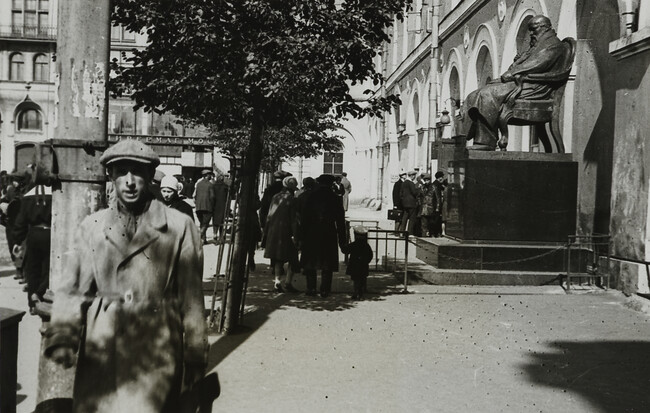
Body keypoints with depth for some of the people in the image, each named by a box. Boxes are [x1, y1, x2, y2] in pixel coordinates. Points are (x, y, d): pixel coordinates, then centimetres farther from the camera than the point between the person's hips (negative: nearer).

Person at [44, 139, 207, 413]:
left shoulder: (179, 226, -2)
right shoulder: (91, 227, 5)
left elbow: (191, 298, 0)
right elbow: (72, 289, 1)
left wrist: (195, 358, 2)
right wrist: (61, 337, -17)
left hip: (155, 353, -2)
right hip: (100, 354, 2)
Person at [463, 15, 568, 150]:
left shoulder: (554, 44, 3)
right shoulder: (536, 46, 34)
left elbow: (537, 64, -13)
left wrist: (512, 73, -15)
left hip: (533, 88, -10)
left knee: (488, 94, -29)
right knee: (474, 97, -7)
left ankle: (486, 143, -30)